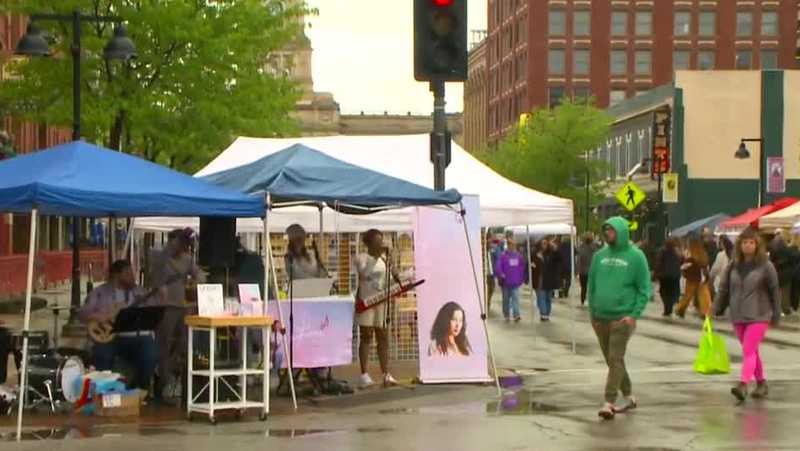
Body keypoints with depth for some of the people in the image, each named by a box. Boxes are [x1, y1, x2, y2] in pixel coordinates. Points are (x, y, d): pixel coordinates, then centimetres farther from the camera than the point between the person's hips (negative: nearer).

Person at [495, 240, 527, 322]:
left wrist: (523, 278, 7)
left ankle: (516, 315, -18)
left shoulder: (519, 256, 3)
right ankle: (506, 315, 23)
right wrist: (501, 275, -25)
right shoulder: (503, 256, -7)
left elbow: (523, 267, 10)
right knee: (506, 299, 11)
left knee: (515, 298, -10)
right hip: (506, 282, -1)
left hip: (515, 282, 1)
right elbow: (498, 268, -12)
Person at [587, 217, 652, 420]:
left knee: (615, 360, -11)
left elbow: (644, 289, -5)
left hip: (622, 318, -6)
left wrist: (634, 314, -13)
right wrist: (592, 311, 8)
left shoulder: (635, 256, -5)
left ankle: (609, 403, -12)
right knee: (612, 360, 12)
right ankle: (629, 397, 26)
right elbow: (592, 284, 15)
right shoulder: (600, 255, 8)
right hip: (600, 318, 6)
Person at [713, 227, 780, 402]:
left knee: (749, 351, -16)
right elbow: (724, 288, 11)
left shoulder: (766, 266, -4)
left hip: (758, 316, -5)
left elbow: (775, 291, 0)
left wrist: (776, 315, 1)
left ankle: (743, 384, -26)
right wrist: (715, 309, 6)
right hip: (738, 317, 5)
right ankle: (761, 384, 27)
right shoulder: (733, 266, 6)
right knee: (751, 352, 14)